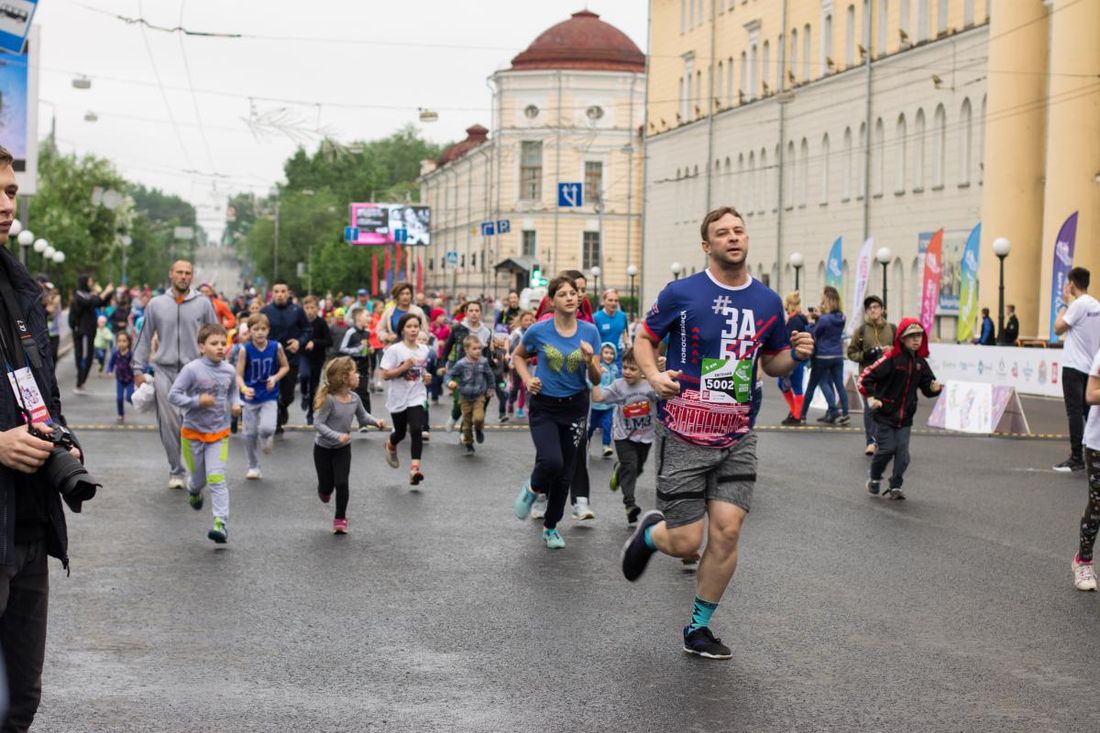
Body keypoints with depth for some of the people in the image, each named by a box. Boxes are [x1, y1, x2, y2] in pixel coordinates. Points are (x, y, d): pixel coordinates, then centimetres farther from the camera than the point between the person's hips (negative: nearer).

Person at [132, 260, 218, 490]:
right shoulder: (156, 304, 6)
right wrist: (138, 369, 7)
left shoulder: (203, 303, 4)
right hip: (165, 370, 1)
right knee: (168, 423, -3)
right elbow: (144, 338, 11)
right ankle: (176, 471, 8)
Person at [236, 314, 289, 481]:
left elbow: (285, 366, 6)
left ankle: (265, 438, 18)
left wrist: (275, 378, -12)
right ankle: (253, 466, 27)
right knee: (249, 434, 6)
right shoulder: (245, 349, -12)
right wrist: (244, 389, -33)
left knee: (267, 428, -20)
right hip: (250, 398, 0)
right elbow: (239, 375, -13)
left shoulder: (276, 347, -9)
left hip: (269, 398, 0)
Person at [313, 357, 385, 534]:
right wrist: (337, 436, -37)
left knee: (342, 483, -7)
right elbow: (318, 424, -27)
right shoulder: (329, 399, -27)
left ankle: (340, 519, 10)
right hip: (323, 448, -3)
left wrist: (376, 421, -11)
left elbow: (363, 416, 9)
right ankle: (324, 490, 47)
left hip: (343, 449, 3)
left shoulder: (354, 399, -8)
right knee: (327, 485, 8)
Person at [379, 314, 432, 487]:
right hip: (398, 399, -2)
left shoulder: (424, 349, 4)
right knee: (400, 433, 13)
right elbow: (385, 375, -16)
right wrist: (404, 367, -25)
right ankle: (390, 446, 50)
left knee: (416, 430, -17)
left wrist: (426, 377, 2)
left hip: (417, 398, 2)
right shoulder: (394, 350, -12)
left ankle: (414, 469, -20)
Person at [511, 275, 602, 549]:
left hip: (575, 407, 2)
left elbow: (596, 380, -2)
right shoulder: (539, 331, -9)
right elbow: (518, 356, 11)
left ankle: (551, 526, 29)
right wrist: (527, 380, -6)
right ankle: (533, 488, 11)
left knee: (565, 474, 7)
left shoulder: (589, 331, -5)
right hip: (544, 406, -2)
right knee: (551, 461, -24)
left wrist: (590, 361, -23)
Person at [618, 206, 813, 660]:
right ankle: (650, 532, 35)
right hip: (683, 438, -3)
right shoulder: (681, 294, -6)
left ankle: (699, 627, 14)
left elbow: (772, 363, 17)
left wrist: (795, 355, -5)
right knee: (686, 542, -4)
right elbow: (644, 339, 5)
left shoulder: (768, 302, 6)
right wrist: (653, 375, -15)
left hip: (737, 439, 3)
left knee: (727, 532, -6)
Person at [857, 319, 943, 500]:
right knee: (887, 449, -3)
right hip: (885, 414, -5)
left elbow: (927, 387, 12)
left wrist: (935, 388, -10)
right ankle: (874, 479, 21)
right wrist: (870, 398, -22)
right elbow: (865, 376, -16)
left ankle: (895, 487, 9)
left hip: (905, 417, 5)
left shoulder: (920, 362, 5)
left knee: (902, 452, -1)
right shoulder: (891, 358, -14)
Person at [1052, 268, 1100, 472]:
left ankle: (1076, 458, -8)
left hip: (1074, 367, -8)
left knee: (1075, 412, -7)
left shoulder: (1078, 304, -14)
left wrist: (1065, 303, -2)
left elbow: (1058, 328, -9)